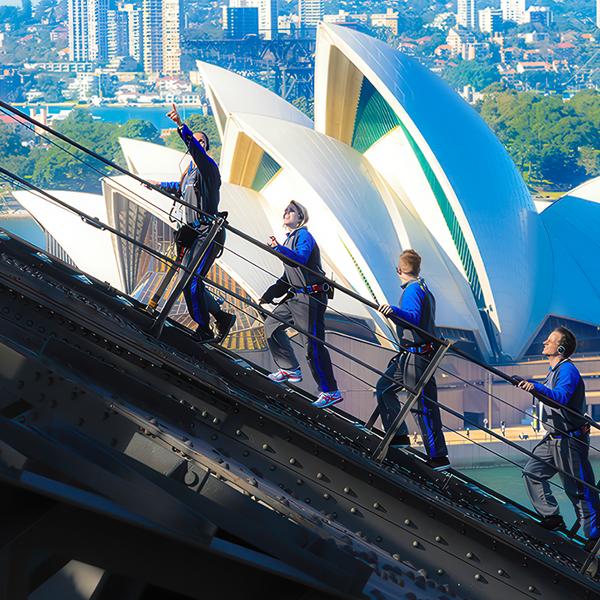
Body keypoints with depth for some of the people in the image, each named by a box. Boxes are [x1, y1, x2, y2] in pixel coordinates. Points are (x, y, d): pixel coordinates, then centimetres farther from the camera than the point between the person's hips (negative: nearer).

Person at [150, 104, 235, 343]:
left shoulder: (208, 167, -9)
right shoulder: (190, 170, 18)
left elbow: (196, 148, -31)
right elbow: (182, 188, 41)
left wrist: (181, 126, -44)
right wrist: (160, 185, 52)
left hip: (209, 235, -10)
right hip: (194, 234, 10)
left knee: (191, 283, -14)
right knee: (188, 282, 9)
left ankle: (204, 330, -4)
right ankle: (223, 318, 21)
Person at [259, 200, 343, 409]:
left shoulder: (303, 235, -8)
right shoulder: (289, 240, 20)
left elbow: (301, 258, -29)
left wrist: (279, 249, -40)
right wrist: (270, 294, 22)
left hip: (311, 298, -10)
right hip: (296, 296, 10)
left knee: (313, 344, -13)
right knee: (272, 324, 19)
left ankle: (330, 391, -12)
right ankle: (290, 369, 25)